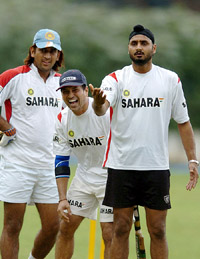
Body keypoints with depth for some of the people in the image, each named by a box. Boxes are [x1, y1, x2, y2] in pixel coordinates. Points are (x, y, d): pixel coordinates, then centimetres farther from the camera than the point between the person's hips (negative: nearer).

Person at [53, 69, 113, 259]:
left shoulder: (108, 111, -21)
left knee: (109, 234, -12)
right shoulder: (62, 119, -4)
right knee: (66, 227, 5)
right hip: (84, 177, 6)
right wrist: (62, 199, -5)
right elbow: (61, 162, 1)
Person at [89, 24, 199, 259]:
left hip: (157, 167, 0)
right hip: (121, 166, 0)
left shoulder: (171, 80, 4)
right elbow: (102, 108, -20)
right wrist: (98, 102, -45)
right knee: (120, 229, 3)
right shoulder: (116, 79, 0)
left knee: (157, 230, 2)